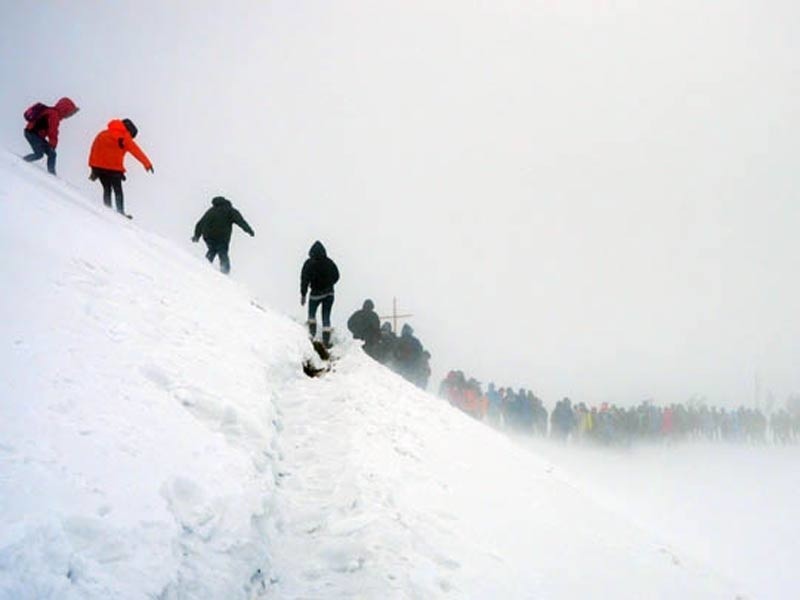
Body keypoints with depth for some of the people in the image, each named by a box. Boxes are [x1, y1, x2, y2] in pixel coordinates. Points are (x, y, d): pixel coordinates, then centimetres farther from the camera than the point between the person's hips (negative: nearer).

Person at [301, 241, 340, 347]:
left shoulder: (309, 263, -13)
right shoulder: (329, 262, -3)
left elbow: (305, 279, -13)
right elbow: (336, 276, 8)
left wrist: (303, 294, -6)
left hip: (316, 294, -3)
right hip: (329, 293, 3)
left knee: (311, 314, 23)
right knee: (326, 317, 9)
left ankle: (312, 334, 18)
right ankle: (326, 340, 5)